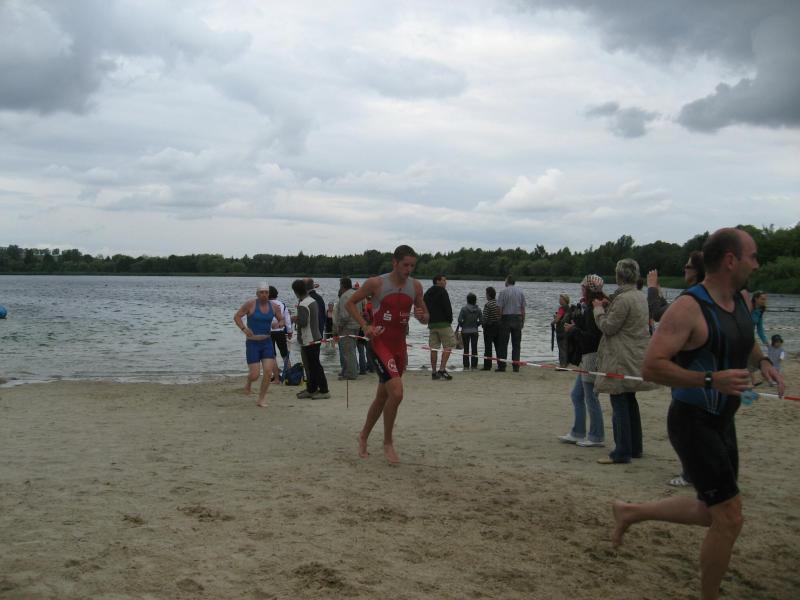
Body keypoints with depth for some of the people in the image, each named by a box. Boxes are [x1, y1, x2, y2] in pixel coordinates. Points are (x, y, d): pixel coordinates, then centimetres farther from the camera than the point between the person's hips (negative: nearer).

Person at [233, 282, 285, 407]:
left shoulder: (274, 306, 0)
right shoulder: (250, 304, -11)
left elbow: (282, 320, 11)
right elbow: (236, 316, -6)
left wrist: (278, 324, -12)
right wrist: (244, 329, -19)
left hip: (267, 342, 3)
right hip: (252, 343, -3)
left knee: (268, 372, -8)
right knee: (255, 375, -6)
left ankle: (262, 399, 9)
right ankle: (249, 382, 32)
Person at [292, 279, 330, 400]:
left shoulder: (303, 305, -19)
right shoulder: (313, 300, 9)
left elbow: (302, 322, -27)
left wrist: (295, 318, -8)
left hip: (308, 340, -9)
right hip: (316, 337, 9)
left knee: (314, 366, -4)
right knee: (311, 365, 16)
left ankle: (324, 391, -2)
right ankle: (311, 390, 22)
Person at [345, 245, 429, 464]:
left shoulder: (415, 286, 5)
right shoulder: (376, 283, -9)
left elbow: (425, 318, 14)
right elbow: (350, 303, 1)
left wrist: (422, 316, -11)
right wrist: (365, 326, -11)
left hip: (400, 346, 6)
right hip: (380, 344, -6)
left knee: (383, 397, 15)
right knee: (396, 392, -21)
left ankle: (363, 436, 36)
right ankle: (388, 443, -3)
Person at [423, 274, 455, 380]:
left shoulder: (427, 293, 15)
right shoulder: (442, 292, -8)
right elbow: (447, 308, -13)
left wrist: (428, 320, 17)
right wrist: (450, 320, -1)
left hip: (431, 324, 7)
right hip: (443, 323, -7)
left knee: (433, 348, 7)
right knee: (448, 346, -2)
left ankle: (434, 372, 6)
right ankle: (442, 369, -12)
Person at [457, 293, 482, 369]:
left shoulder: (464, 309, -11)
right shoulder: (478, 310, -2)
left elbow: (459, 320, -15)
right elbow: (481, 320, 0)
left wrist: (462, 325, 3)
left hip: (465, 331, -2)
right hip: (475, 331, 2)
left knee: (466, 349, 3)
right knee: (474, 349, 8)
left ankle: (466, 366, 2)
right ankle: (474, 365, 9)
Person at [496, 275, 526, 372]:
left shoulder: (503, 292, -6)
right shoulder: (520, 292, 5)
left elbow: (500, 308, -8)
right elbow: (523, 309, 6)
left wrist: (498, 320, 0)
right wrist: (523, 321, 12)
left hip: (506, 318, -3)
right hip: (517, 318, 3)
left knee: (503, 343, 2)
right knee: (516, 344, 6)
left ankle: (502, 366, 0)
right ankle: (516, 366, 3)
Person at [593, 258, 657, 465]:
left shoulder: (622, 299, -19)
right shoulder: (641, 297, 12)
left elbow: (608, 327, -15)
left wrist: (599, 309, -1)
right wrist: (608, 306, 11)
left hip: (621, 360, -10)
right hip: (636, 358, 10)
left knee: (620, 405, -6)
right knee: (630, 402, 17)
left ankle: (622, 452, -3)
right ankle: (635, 448, 24)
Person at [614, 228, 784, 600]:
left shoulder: (742, 300, 6)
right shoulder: (689, 308, -21)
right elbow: (651, 367, -26)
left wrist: (762, 361, 8)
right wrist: (711, 380, -32)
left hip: (722, 422, 9)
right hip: (693, 424, -9)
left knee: (712, 512, 18)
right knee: (729, 518, -6)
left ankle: (630, 512, 34)